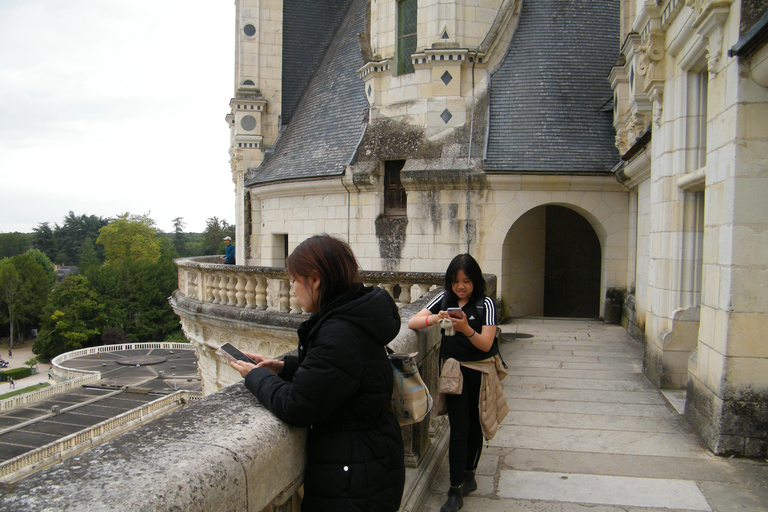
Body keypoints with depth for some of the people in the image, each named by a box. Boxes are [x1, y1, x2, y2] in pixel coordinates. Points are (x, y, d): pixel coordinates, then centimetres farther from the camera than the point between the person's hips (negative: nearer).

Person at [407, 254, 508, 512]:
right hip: (455, 370, 1)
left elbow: (486, 344, -14)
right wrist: (434, 318, -24)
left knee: (475, 426, 12)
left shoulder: (485, 303, -8)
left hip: (480, 371, 0)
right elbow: (412, 322, -5)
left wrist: (466, 328, -32)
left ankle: (468, 474, 34)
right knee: (459, 428, -4)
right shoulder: (444, 298, 0)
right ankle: (455, 491, 4)